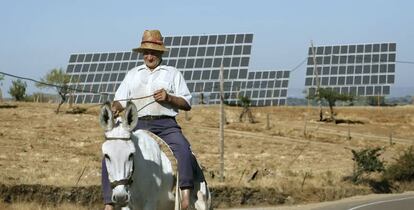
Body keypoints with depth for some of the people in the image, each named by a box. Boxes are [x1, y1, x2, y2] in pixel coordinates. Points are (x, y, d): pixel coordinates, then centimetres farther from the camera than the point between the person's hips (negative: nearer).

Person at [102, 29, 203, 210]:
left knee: (183, 151, -32)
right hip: (138, 125, 2)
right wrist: (115, 109, -7)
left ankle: (186, 195, -37)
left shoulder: (173, 73, 17)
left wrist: (169, 98, -7)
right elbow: (120, 100, 18)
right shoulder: (132, 74, 24)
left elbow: (187, 104, 12)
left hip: (165, 125, -2)